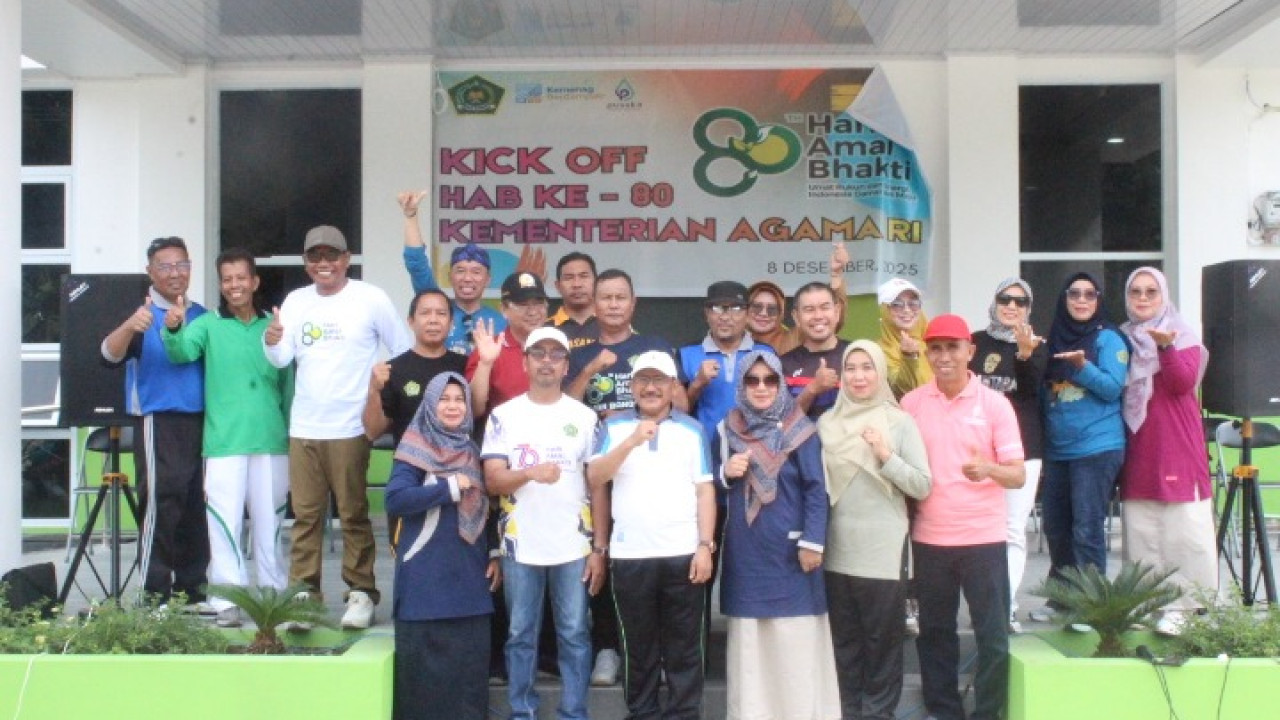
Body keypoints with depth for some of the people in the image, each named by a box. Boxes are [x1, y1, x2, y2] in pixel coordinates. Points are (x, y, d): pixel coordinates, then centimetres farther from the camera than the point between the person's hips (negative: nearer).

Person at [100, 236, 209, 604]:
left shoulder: (202, 316, 12)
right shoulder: (141, 313, -3)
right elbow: (109, 355, -20)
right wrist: (129, 326, -38)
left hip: (201, 421, 5)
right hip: (159, 422, -5)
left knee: (196, 510, 9)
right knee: (161, 506, -7)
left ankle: (191, 590, 19)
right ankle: (155, 597, 1)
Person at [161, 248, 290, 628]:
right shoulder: (208, 324, 4)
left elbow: (287, 384, 11)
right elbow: (182, 352, -14)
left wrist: (293, 433, 9)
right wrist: (173, 330, -36)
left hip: (272, 440, 2)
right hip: (224, 442, -2)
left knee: (269, 522, 11)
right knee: (225, 521, -3)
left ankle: (275, 596, 23)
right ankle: (227, 600, 5)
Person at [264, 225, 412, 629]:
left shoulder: (371, 299, -5)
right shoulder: (296, 301, 7)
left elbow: (405, 353, -3)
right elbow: (283, 359, 0)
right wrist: (272, 342, -21)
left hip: (349, 427, -4)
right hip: (303, 427, 4)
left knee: (354, 514, 3)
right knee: (306, 515, 8)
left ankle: (361, 593, 12)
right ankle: (304, 594, 16)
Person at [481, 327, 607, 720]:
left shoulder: (585, 417, 3)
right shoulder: (503, 415, 2)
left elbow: (597, 486, 4)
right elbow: (492, 480, -5)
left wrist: (600, 547, -1)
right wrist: (529, 472, -26)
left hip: (574, 547, 0)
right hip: (520, 547, 0)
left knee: (574, 635, 5)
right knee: (521, 636, 8)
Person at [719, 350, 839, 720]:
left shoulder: (800, 430, -5)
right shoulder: (728, 429, 8)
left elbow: (816, 489, -7)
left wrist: (812, 543, -12)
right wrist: (726, 473, -6)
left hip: (788, 546, -4)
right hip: (744, 547, 4)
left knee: (795, 636, 0)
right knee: (748, 635, 7)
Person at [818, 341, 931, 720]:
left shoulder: (900, 422, -2)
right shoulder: (826, 423, 6)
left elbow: (923, 487, -6)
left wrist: (886, 456, -18)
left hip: (883, 552, -3)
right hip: (837, 551, 3)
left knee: (882, 643, 5)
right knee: (845, 643, 12)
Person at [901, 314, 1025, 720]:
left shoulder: (995, 404, -5)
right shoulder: (911, 403, 2)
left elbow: (1019, 475, -8)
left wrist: (988, 469, -28)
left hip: (984, 538, -2)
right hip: (929, 538, 2)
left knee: (993, 637, 2)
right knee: (935, 633, 12)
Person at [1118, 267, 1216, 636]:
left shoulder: (1182, 336, 4)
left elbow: (1183, 383, -11)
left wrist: (1165, 346, -25)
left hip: (1176, 447, -3)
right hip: (1137, 450, 4)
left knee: (1183, 529, -6)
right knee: (1140, 533, 3)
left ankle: (1181, 606, -1)